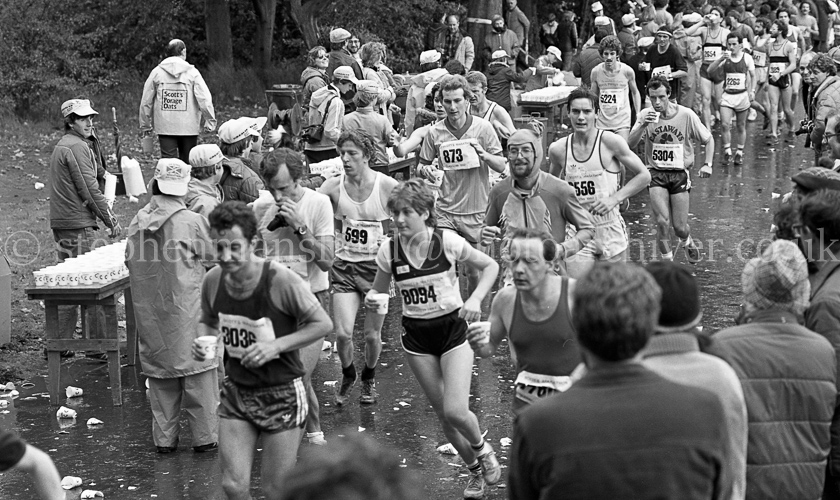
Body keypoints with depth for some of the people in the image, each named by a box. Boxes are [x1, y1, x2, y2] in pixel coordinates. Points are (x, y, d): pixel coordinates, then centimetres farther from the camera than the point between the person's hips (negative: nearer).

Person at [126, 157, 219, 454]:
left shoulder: (138, 221, 0)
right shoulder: (192, 221, -12)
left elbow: (130, 261, 7)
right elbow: (213, 260, -2)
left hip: (150, 312, 4)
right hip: (186, 306, -4)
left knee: (160, 374, 12)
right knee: (198, 372, 4)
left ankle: (164, 438, 16)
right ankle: (205, 436, 8)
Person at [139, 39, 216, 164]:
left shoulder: (156, 72, 2)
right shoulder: (192, 73, -3)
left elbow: (146, 101, 5)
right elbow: (204, 99, -9)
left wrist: (145, 125, 14)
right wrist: (210, 121, -3)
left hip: (165, 127, 1)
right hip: (189, 127, -1)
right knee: (188, 163, 10)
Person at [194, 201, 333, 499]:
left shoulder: (281, 280, -21)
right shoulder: (213, 281, -7)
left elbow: (323, 324, -12)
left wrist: (276, 346, -22)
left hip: (282, 396, -4)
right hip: (236, 393, 4)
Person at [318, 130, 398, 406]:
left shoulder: (388, 187, -12)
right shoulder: (333, 186, -6)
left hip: (377, 267, -1)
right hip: (344, 266, 1)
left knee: (372, 335, 6)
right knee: (342, 333, -9)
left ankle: (369, 378, 37)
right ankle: (347, 375, 22)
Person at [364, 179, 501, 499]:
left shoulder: (447, 242, -13)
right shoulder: (389, 250, -6)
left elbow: (490, 266, 0)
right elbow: (379, 291, 8)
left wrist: (475, 299, -14)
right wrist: (371, 299, -15)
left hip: (452, 329, -3)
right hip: (416, 335, 3)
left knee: (455, 411, -16)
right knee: (443, 414, 7)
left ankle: (481, 447, 17)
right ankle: (475, 469, 30)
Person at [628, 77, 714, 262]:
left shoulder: (687, 115, -7)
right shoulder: (646, 115, -5)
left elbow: (708, 139, 5)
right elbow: (630, 144, -15)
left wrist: (707, 164, -8)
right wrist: (643, 125, -30)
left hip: (680, 174, 0)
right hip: (656, 175, 0)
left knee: (680, 227, 1)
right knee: (662, 221, -17)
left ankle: (687, 242, 38)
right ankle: (667, 260, 2)